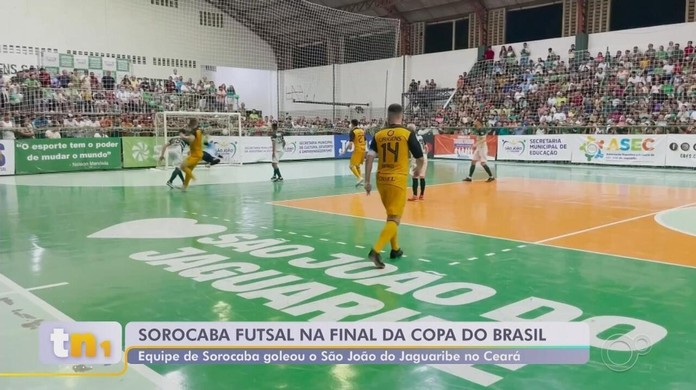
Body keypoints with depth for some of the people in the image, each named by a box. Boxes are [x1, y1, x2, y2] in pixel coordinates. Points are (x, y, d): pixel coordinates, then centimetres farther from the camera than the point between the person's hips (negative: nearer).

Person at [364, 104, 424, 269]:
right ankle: (376, 251, -20)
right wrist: (418, 169, 23)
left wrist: (367, 181, 2)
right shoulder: (407, 134, -4)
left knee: (391, 215, 22)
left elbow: (370, 158, -2)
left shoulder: (378, 135, 5)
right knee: (394, 219, -3)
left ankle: (395, 249, 31)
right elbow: (420, 158, 1)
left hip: (382, 179, 5)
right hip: (398, 180, -5)